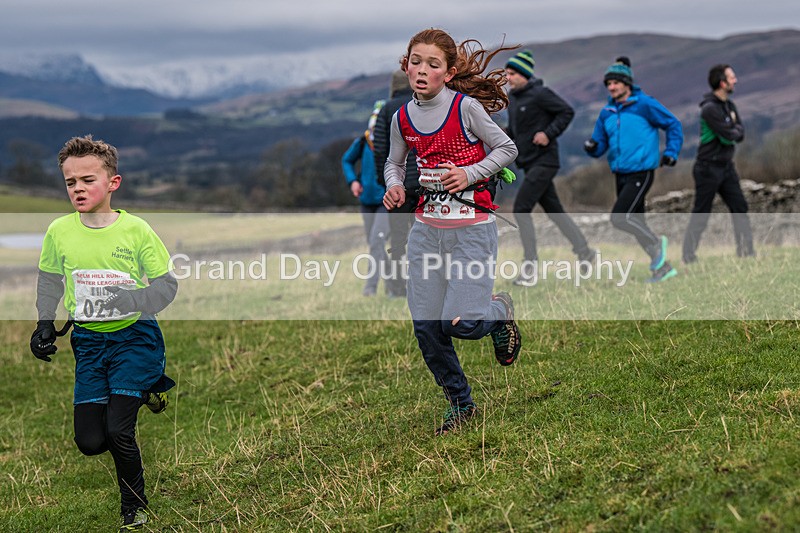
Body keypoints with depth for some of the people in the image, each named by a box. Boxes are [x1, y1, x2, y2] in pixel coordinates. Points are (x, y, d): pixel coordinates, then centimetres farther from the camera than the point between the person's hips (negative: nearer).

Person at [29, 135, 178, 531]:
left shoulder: (136, 230, -14)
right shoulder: (59, 232, -4)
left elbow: (167, 285, -8)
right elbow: (50, 282, 13)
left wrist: (134, 301, -27)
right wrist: (45, 324, 2)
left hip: (134, 336, -4)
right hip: (89, 340, 4)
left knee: (117, 431, -14)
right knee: (90, 441, -1)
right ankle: (144, 390, 29)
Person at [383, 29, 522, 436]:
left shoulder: (466, 107, -10)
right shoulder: (403, 118, 4)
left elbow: (507, 148, -2)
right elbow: (394, 163, 19)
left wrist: (470, 175, -15)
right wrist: (394, 186, -2)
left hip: (472, 229, -5)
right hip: (426, 229, 5)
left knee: (460, 323, -15)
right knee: (425, 327, 1)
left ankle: (498, 312, 21)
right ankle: (460, 404, 21)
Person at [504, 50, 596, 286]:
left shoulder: (540, 93, -13)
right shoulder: (512, 96, 11)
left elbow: (567, 112, -11)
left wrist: (549, 133, -18)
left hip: (544, 161, -9)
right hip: (529, 163, 9)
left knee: (521, 208, -13)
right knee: (553, 210, 14)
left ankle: (530, 266, -10)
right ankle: (584, 251, 25)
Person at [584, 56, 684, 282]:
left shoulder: (645, 104, -8)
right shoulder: (607, 112, 10)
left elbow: (673, 125, 0)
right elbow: (600, 144, 13)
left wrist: (671, 153, -8)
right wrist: (592, 147, -9)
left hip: (641, 173, -7)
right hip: (621, 174, 7)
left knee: (619, 217, -18)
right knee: (636, 223, 8)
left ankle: (656, 244, 2)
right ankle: (663, 267, 18)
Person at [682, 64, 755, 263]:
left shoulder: (729, 105, 9)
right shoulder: (710, 108, -19)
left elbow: (740, 134, 9)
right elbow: (729, 136, -22)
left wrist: (733, 130, -10)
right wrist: (734, 130, -1)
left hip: (726, 166, 8)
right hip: (709, 169, -8)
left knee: (740, 207, 3)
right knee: (701, 214, 0)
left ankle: (745, 250, 7)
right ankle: (688, 254, 10)